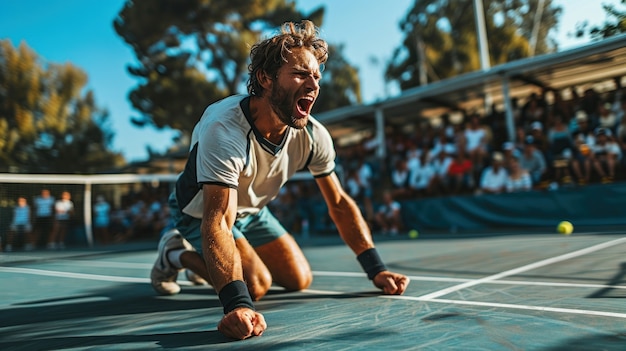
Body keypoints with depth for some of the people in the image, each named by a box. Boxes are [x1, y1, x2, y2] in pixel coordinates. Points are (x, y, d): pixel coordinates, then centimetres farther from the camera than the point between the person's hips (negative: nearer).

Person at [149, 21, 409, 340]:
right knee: (256, 285, -23)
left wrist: (376, 270, -15)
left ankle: (216, 261, 25)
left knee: (300, 280, 4)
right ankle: (177, 254, 4)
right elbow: (217, 223, -47)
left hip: (251, 209, 6)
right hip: (201, 211, -6)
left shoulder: (314, 135, -20)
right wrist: (237, 305, -60)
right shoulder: (223, 131, -40)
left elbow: (339, 204, -10)